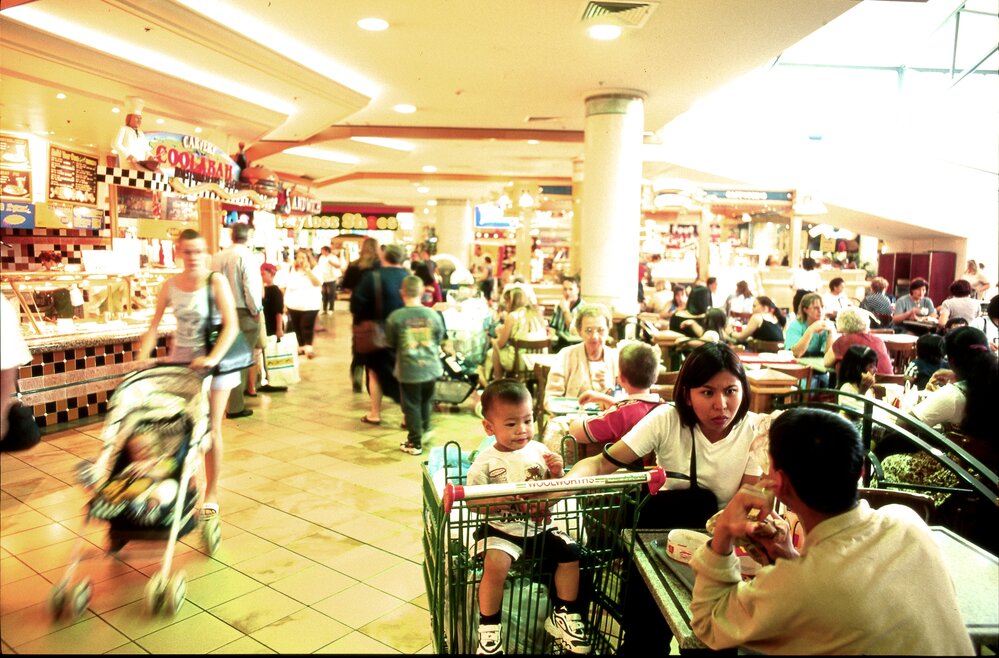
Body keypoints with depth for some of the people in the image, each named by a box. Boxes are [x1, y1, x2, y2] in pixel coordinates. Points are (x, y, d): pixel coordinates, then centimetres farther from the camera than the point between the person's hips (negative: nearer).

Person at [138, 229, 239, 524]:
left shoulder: (216, 281, -12)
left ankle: (211, 494, 16)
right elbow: (154, 326, 2)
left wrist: (213, 358, -30)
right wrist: (142, 358, -11)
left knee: (211, 429, 4)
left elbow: (231, 325, -19)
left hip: (214, 360, -3)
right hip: (181, 358, 3)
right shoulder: (170, 285, 0)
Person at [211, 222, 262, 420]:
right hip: (244, 313, -6)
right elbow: (252, 287, -17)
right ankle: (235, 406, 4)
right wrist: (256, 310, -5)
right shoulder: (246, 256, -13)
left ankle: (226, 400, 29)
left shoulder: (217, 256, 3)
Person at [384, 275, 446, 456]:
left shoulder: (395, 317, -12)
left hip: (408, 370, -3)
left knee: (411, 406, 9)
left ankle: (415, 443, 16)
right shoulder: (433, 315, -5)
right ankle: (425, 429, 36)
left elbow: (390, 343, -1)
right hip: (431, 368, 3)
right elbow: (439, 340, 6)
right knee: (426, 402, 24)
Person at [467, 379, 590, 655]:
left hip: (538, 528, 4)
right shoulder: (485, 462, -10)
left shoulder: (540, 451, 0)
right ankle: (489, 627, -4)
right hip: (500, 529, -4)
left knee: (570, 552, -6)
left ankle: (564, 614, 17)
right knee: (495, 564, -27)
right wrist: (498, 499, -28)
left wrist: (557, 474, -13)